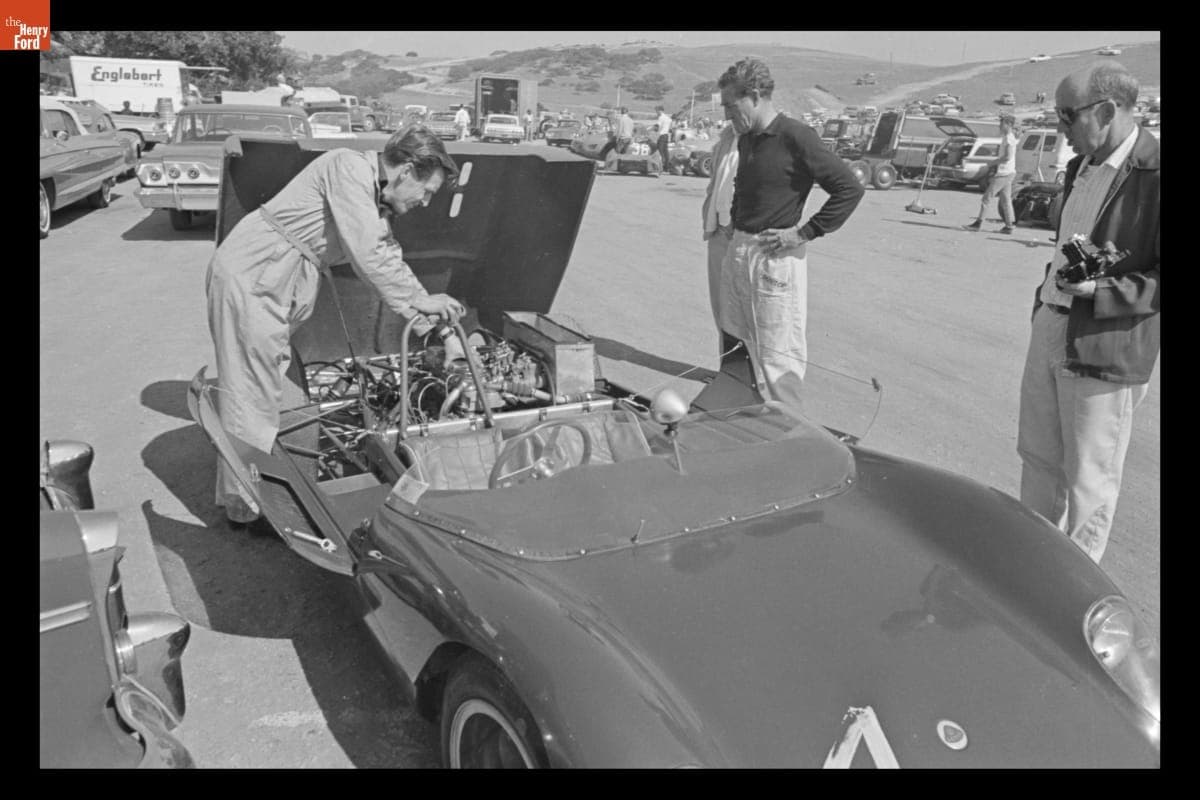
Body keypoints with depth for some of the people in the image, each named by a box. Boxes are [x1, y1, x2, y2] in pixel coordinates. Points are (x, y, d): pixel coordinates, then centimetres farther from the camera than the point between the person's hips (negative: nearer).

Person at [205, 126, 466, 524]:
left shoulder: (376, 201, 13)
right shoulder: (350, 168, -17)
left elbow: (387, 260, 17)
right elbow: (368, 256, -25)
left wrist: (425, 321, 10)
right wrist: (420, 300, -17)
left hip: (270, 287, 10)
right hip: (248, 278, -10)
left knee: (283, 391, 16)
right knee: (253, 396, -3)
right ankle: (247, 506, 8)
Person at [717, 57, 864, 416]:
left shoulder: (795, 137, -13)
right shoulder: (745, 140, 12)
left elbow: (850, 188, -14)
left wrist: (805, 232, -15)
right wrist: (737, 224, 13)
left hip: (775, 258, -8)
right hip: (738, 250, 8)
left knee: (777, 359, -4)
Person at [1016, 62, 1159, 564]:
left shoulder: (1152, 174, -16)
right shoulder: (1082, 165, 9)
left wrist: (1100, 290, -27)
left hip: (1104, 348, -8)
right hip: (1051, 325, 8)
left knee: (1089, 477, 6)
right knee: (1038, 454, 20)